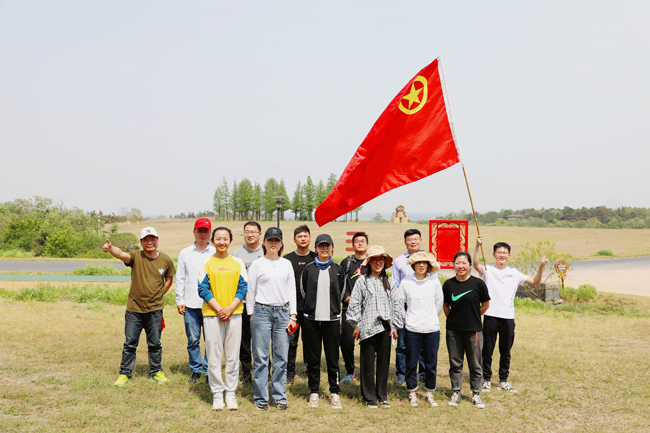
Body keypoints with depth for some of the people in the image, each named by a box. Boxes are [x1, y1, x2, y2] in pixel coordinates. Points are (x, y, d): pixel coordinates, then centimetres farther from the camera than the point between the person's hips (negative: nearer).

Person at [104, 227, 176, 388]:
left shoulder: (166, 260, -1)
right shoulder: (136, 257, -8)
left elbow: (169, 280, 14)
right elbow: (121, 254, -30)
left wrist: (157, 296, 6)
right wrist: (110, 248, -51)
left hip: (155, 309, 1)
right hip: (134, 309, -1)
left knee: (154, 344, 12)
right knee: (130, 343, 6)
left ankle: (156, 371, 28)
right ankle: (124, 373, 21)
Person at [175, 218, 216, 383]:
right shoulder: (185, 253, 10)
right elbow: (180, 278, 10)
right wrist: (179, 300, 2)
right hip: (191, 305, 1)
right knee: (193, 340, 5)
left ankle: (209, 370, 11)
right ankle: (196, 370, 17)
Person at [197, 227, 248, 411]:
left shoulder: (238, 263, 7)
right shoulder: (206, 263, 3)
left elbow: (243, 288, 3)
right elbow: (203, 289, -2)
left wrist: (230, 308, -10)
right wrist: (219, 309, -11)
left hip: (234, 314, 1)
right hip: (212, 314, -1)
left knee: (233, 356, 5)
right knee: (213, 356, 1)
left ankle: (231, 394, 16)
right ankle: (217, 394, 13)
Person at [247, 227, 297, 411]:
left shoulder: (287, 264, 10)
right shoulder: (257, 264, 2)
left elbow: (292, 290, 11)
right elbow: (250, 291, 6)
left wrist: (292, 315, 6)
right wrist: (251, 314, 4)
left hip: (282, 312, 3)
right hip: (262, 312, -2)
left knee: (282, 357, 3)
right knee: (261, 357, -1)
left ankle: (280, 396, 14)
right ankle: (261, 397, 10)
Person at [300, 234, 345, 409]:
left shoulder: (338, 269, 7)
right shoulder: (308, 269, 4)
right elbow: (303, 291, 14)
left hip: (332, 319, 0)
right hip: (311, 319, 0)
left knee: (333, 358, 3)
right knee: (312, 358, 5)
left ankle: (335, 393, 14)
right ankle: (314, 392, 17)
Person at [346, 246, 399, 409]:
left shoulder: (389, 283, 11)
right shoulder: (362, 281, 1)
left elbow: (395, 305, 13)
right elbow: (354, 304, 0)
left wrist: (395, 326, 8)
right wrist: (356, 325, -2)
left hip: (385, 326, 3)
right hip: (368, 327, -3)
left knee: (384, 362, 7)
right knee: (368, 363, 1)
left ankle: (382, 396, 20)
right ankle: (369, 397, 13)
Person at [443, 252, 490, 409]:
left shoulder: (478, 283, -7)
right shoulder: (448, 284, 0)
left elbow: (486, 305, 4)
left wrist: (472, 317, 7)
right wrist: (453, 319, 6)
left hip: (473, 330, -2)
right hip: (453, 331, 2)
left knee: (475, 364, 7)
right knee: (455, 363, 9)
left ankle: (476, 394, 20)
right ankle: (456, 393, 22)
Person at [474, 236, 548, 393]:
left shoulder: (514, 273, 9)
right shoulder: (488, 271, 1)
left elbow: (535, 282, 5)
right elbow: (476, 265, -19)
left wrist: (541, 267, -10)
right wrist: (477, 247, -34)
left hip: (508, 317, 2)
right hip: (490, 316, -2)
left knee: (505, 352, 10)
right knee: (487, 351, 3)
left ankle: (503, 381, 23)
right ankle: (486, 380, 17)